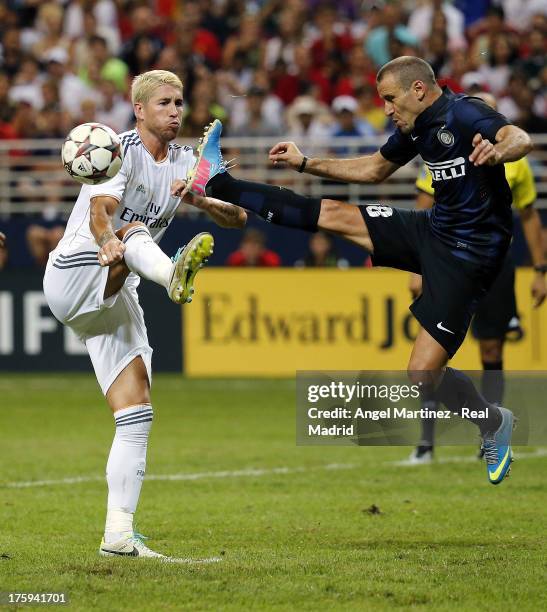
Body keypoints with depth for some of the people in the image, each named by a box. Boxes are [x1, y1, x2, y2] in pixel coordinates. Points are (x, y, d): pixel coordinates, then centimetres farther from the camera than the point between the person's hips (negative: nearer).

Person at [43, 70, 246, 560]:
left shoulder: (185, 164, 10)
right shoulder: (122, 149, -10)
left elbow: (237, 217, 4)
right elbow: (100, 209, -27)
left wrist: (199, 197, -18)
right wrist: (107, 242, -51)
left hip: (114, 299, 7)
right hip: (73, 276, -7)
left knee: (137, 417, -2)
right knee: (133, 233, -35)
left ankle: (119, 534, -2)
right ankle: (173, 275, -71)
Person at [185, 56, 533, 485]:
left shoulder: (465, 116, -21)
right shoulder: (416, 127, 7)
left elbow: (520, 139, -41)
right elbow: (374, 169, 26)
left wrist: (499, 151, -65)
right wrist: (306, 164, 23)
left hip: (469, 253, -9)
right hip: (434, 229, 9)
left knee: (423, 376, -12)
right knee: (331, 214, 11)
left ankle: (495, 424, 12)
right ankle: (218, 183, 21)